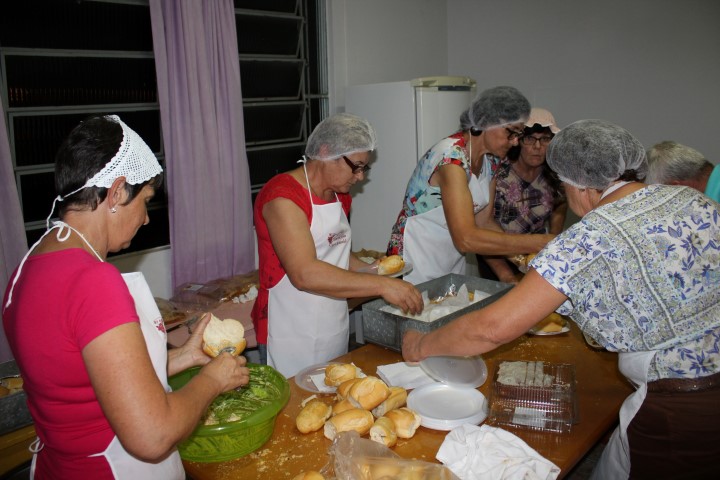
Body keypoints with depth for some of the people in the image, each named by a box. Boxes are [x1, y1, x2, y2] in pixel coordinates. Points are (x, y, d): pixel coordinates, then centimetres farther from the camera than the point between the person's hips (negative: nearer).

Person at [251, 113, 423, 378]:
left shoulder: (339, 195, 9)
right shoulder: (283, 195, -18)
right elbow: (304, 274, -28)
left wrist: (375, 272, 3)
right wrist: (381, 285, -28)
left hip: (336, 330, 8)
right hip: (293, 336, -8)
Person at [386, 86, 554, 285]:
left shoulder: (491, 159, 0)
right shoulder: (452, 157, -27)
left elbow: (483, 221, 2)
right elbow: (466, 239, -34)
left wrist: (522, 256, -12)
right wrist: (539, 242, -32)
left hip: (453, 262, 8)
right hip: (417, 262, -8)